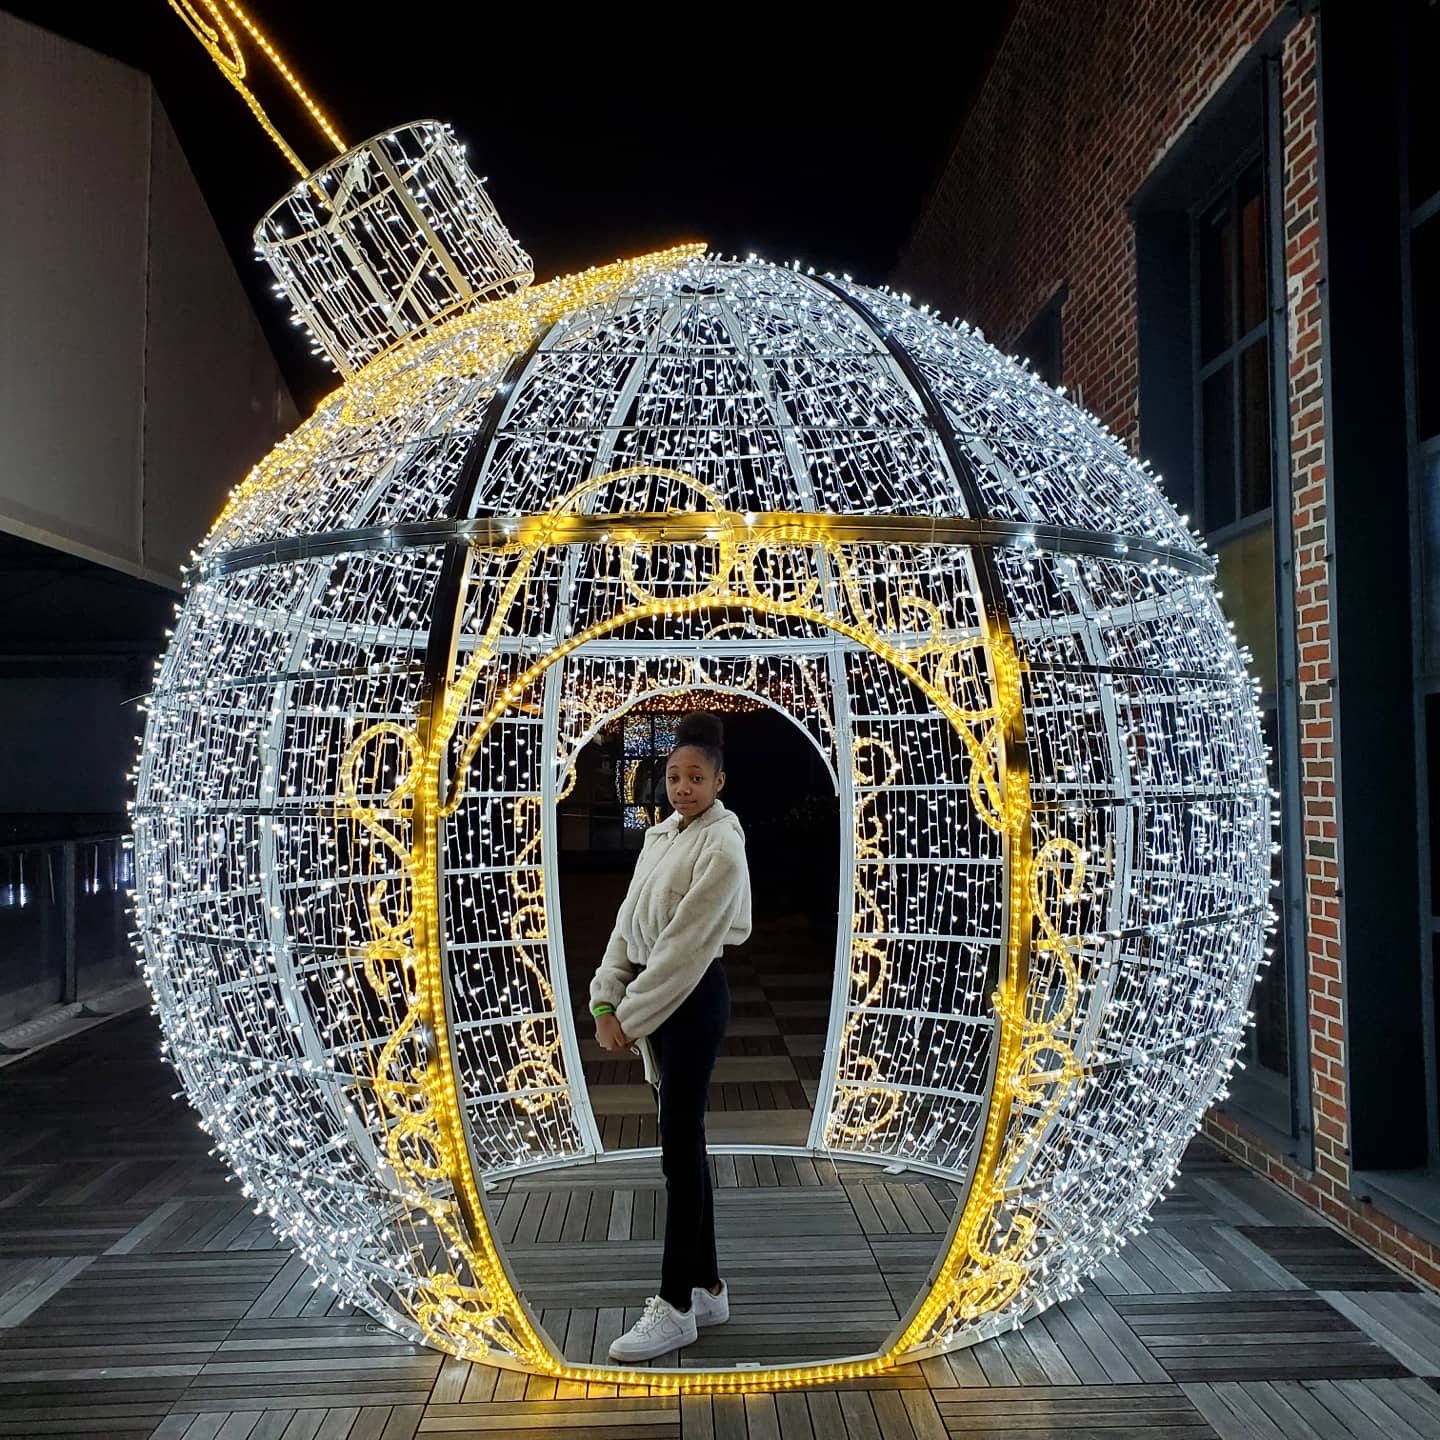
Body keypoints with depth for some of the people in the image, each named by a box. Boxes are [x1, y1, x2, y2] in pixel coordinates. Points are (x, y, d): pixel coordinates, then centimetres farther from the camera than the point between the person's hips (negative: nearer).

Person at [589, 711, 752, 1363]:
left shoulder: (722, 847, -16)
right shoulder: (659, 835, 9)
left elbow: (684, 944, -19)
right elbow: (628, 922, 9)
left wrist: (630, 1018, -17)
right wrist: (605, 999, 0)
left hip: (693, 996, -8)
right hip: (654, 992, 8)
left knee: (679, 1146, -3)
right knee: (684, 1141, 14)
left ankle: (676, 1305, 8)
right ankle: (706, 1286, 26)